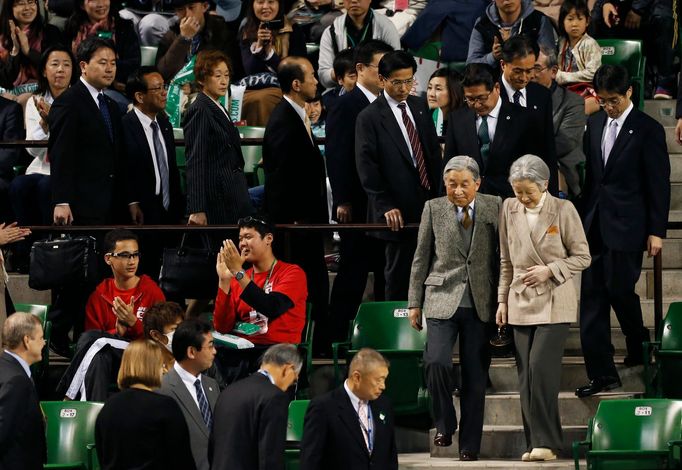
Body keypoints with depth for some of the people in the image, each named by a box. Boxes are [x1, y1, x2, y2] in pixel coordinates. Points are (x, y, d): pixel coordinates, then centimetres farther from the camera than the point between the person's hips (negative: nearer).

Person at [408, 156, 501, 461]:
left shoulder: (494, 207, 3)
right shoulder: (433, 209, 4)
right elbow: (421, 258, 8)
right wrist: (414, 302, 6)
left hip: (480, 303, 0)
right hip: (442, 298, 0)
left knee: (475, 377, 3)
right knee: (436, 362, -19)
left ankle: (469, 445, 13)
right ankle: (444, 424, 3)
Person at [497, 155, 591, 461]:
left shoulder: (563, 210, -5)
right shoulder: (509, 209, 6)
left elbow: (582, 257, -1)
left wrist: (549, 270, -14)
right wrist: (502, 300, 9)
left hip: (554, 303, -4)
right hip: (522, 303, 4)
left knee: (540, 367, -17)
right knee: (526, 375, 2)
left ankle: (546, 442, -11)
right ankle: (535, 444, 8)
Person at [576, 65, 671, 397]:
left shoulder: (647, 130, -6)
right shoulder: (594, 124, 10)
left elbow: (659, 183, -6)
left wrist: (656, 231, -8)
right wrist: (583, 216, 13)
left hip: (626, 226, -5)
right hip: (594, 225, 5)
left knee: (619, 288, -6)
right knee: (592, 297, 0)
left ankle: (638, 343, 25)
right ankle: (601, 373, 3)